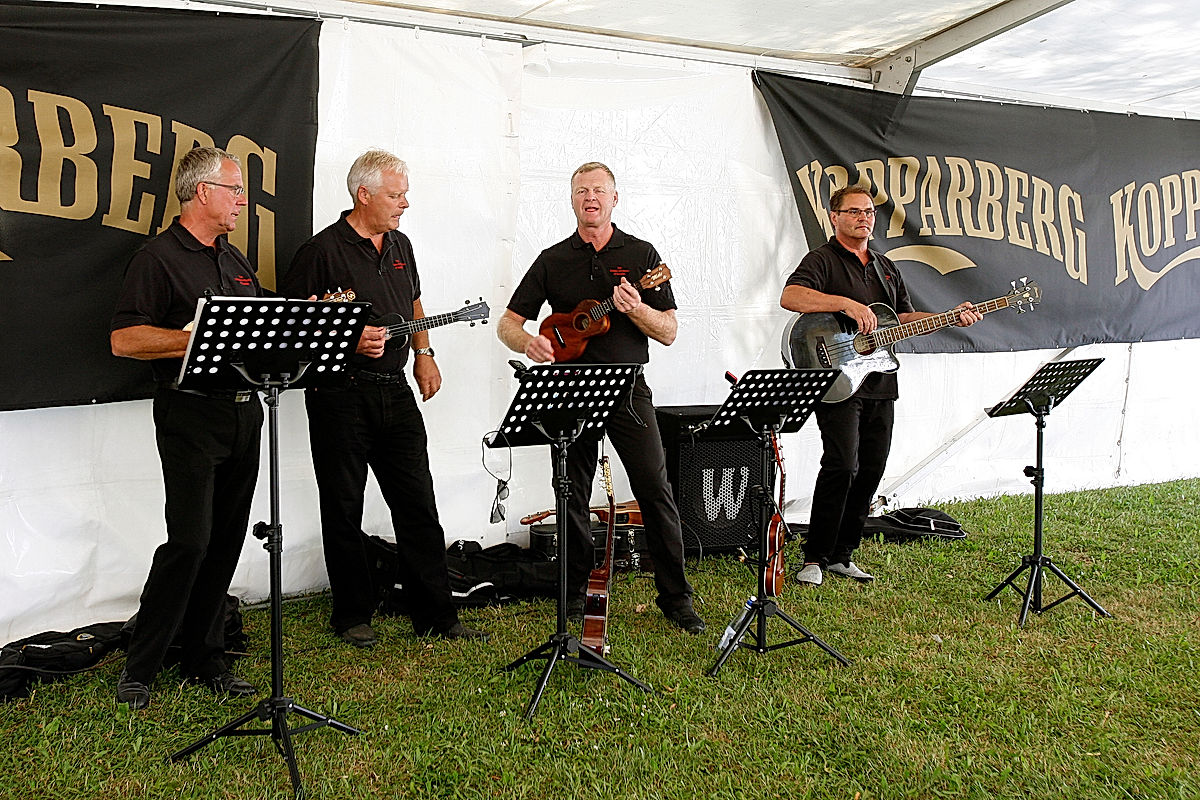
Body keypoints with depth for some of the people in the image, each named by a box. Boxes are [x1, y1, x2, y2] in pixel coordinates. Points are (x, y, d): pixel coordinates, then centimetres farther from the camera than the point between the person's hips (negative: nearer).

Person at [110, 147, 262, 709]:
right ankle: (139, 668, 7)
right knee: (189, 543, -9)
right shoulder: (159, 258, -6)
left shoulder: (234, 260, 19)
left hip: (244, 411, 7)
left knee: (226, 542, 9)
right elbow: (124, 339, -14)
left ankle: (203, 659, 20)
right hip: (191, 415, -7)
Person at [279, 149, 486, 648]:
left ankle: (436, 615, 15)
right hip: (340, 395, -6)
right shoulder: (323, 251, -9)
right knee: (344, 511, 5)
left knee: (419, 507, 6)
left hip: (395, 390, 6)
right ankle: (352, 617, 20)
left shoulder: (400, 246, 13)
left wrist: (423, 354, 14)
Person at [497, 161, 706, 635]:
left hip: (628, 387, -1)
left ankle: (676, 597, 6)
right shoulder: (552, 260, 8)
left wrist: (636, 309, -18)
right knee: (573, 498, 6)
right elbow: (508, 324, 7)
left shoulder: (642, 255, 5)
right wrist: (528, 342, -16)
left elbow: (669, 332, 2)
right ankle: (574, 596, 20)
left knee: (655, 491, -5)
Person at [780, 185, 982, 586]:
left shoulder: (886, 267, 21)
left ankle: (841, 555, 18)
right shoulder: (823, 260, -4)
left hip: (881, 385, 8)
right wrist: (847, 304, -28)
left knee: (871, 470, 8)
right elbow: (790, 297, -22)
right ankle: (814, 559, -5)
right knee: (842, 467, -16)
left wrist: (951, 318, 11)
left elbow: (905, 317, 25)